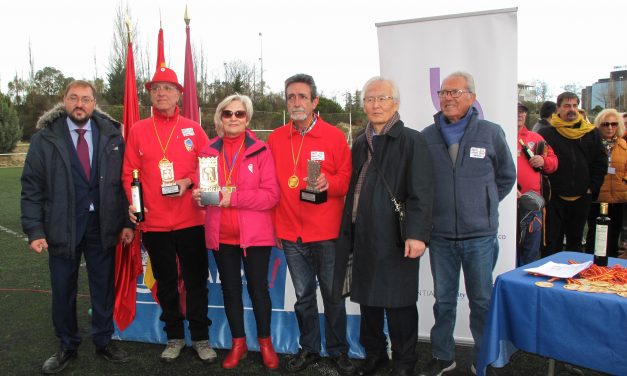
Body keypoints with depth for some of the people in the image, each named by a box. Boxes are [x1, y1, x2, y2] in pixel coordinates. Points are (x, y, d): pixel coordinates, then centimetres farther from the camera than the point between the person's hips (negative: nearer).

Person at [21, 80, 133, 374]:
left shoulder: (111, 135, 1)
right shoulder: (45, 138, -2)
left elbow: (124, 181, 2)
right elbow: (31, 188, -3)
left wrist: (126, 222, -2)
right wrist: (34, 230, -10)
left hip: (102, 225, 1)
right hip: (62, 226, 0)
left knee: (104, 287, 12)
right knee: (63, 290, 12)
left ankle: (103, 341, 30)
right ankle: (67, 347, 30)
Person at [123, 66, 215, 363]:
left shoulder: (193, 129, 3)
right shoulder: (138, 130, 5)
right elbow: (130, 172, 3)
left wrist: (188, 181, -13)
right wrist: (133, 202, -11)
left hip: (191, 220, -1)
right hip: (154, 222, 1)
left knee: (196, 280, 7)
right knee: (166, 282, 13)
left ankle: (200, 338, 23)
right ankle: (174, 336, 29)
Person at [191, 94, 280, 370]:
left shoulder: (260, 150, -5)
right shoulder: (208, 151, 5)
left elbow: (271, 195, -11)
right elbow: (201, 189, 12)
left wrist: (234, 197, -21)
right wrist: (198, 196, -12)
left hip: (255, 233, -3)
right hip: (221, 235, 3)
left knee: (258, 287, 7)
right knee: (230, 288, 13)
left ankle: (265, 342, 26)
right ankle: (238, 342, 30)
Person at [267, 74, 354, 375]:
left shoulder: (334, 136, -2)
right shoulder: (275, 138, 6)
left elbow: (348, 178, 0)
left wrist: (329, 183, -21)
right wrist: (273, 227, 8)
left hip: (326, 234, -2)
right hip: (291, 236, 3)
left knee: (333, 294, 6)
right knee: (303, 296, 14)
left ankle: (338, 350, 23)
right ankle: (309, 348, 29)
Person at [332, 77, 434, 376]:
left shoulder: (412, 141, -6)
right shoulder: (360, 144, 15)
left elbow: (421, 192, -13)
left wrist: (417, 233, -21)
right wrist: (348, 230, 12)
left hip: (395, 238, -6)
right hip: (363, 237, 6)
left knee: (398, 304, 5)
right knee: (367, 299, 16)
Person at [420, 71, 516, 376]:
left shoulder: (491, 133, -1)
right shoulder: (427, 137, 2)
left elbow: (507, 176, 11)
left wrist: (485, 204, 10)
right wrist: (435, 206, 7)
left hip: (480, 235, -1)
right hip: (440, 235, 1)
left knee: (482, 300, 10)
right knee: (443, 300, 13)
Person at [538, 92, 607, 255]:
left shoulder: (591, 133, 8)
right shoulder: (546, 133, -3)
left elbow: (601, 162, 10)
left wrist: (593, 188, 2)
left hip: (582, 198, 4)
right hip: (555, 198, -3)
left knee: (576, 240, 15)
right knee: (552, 243, 0)